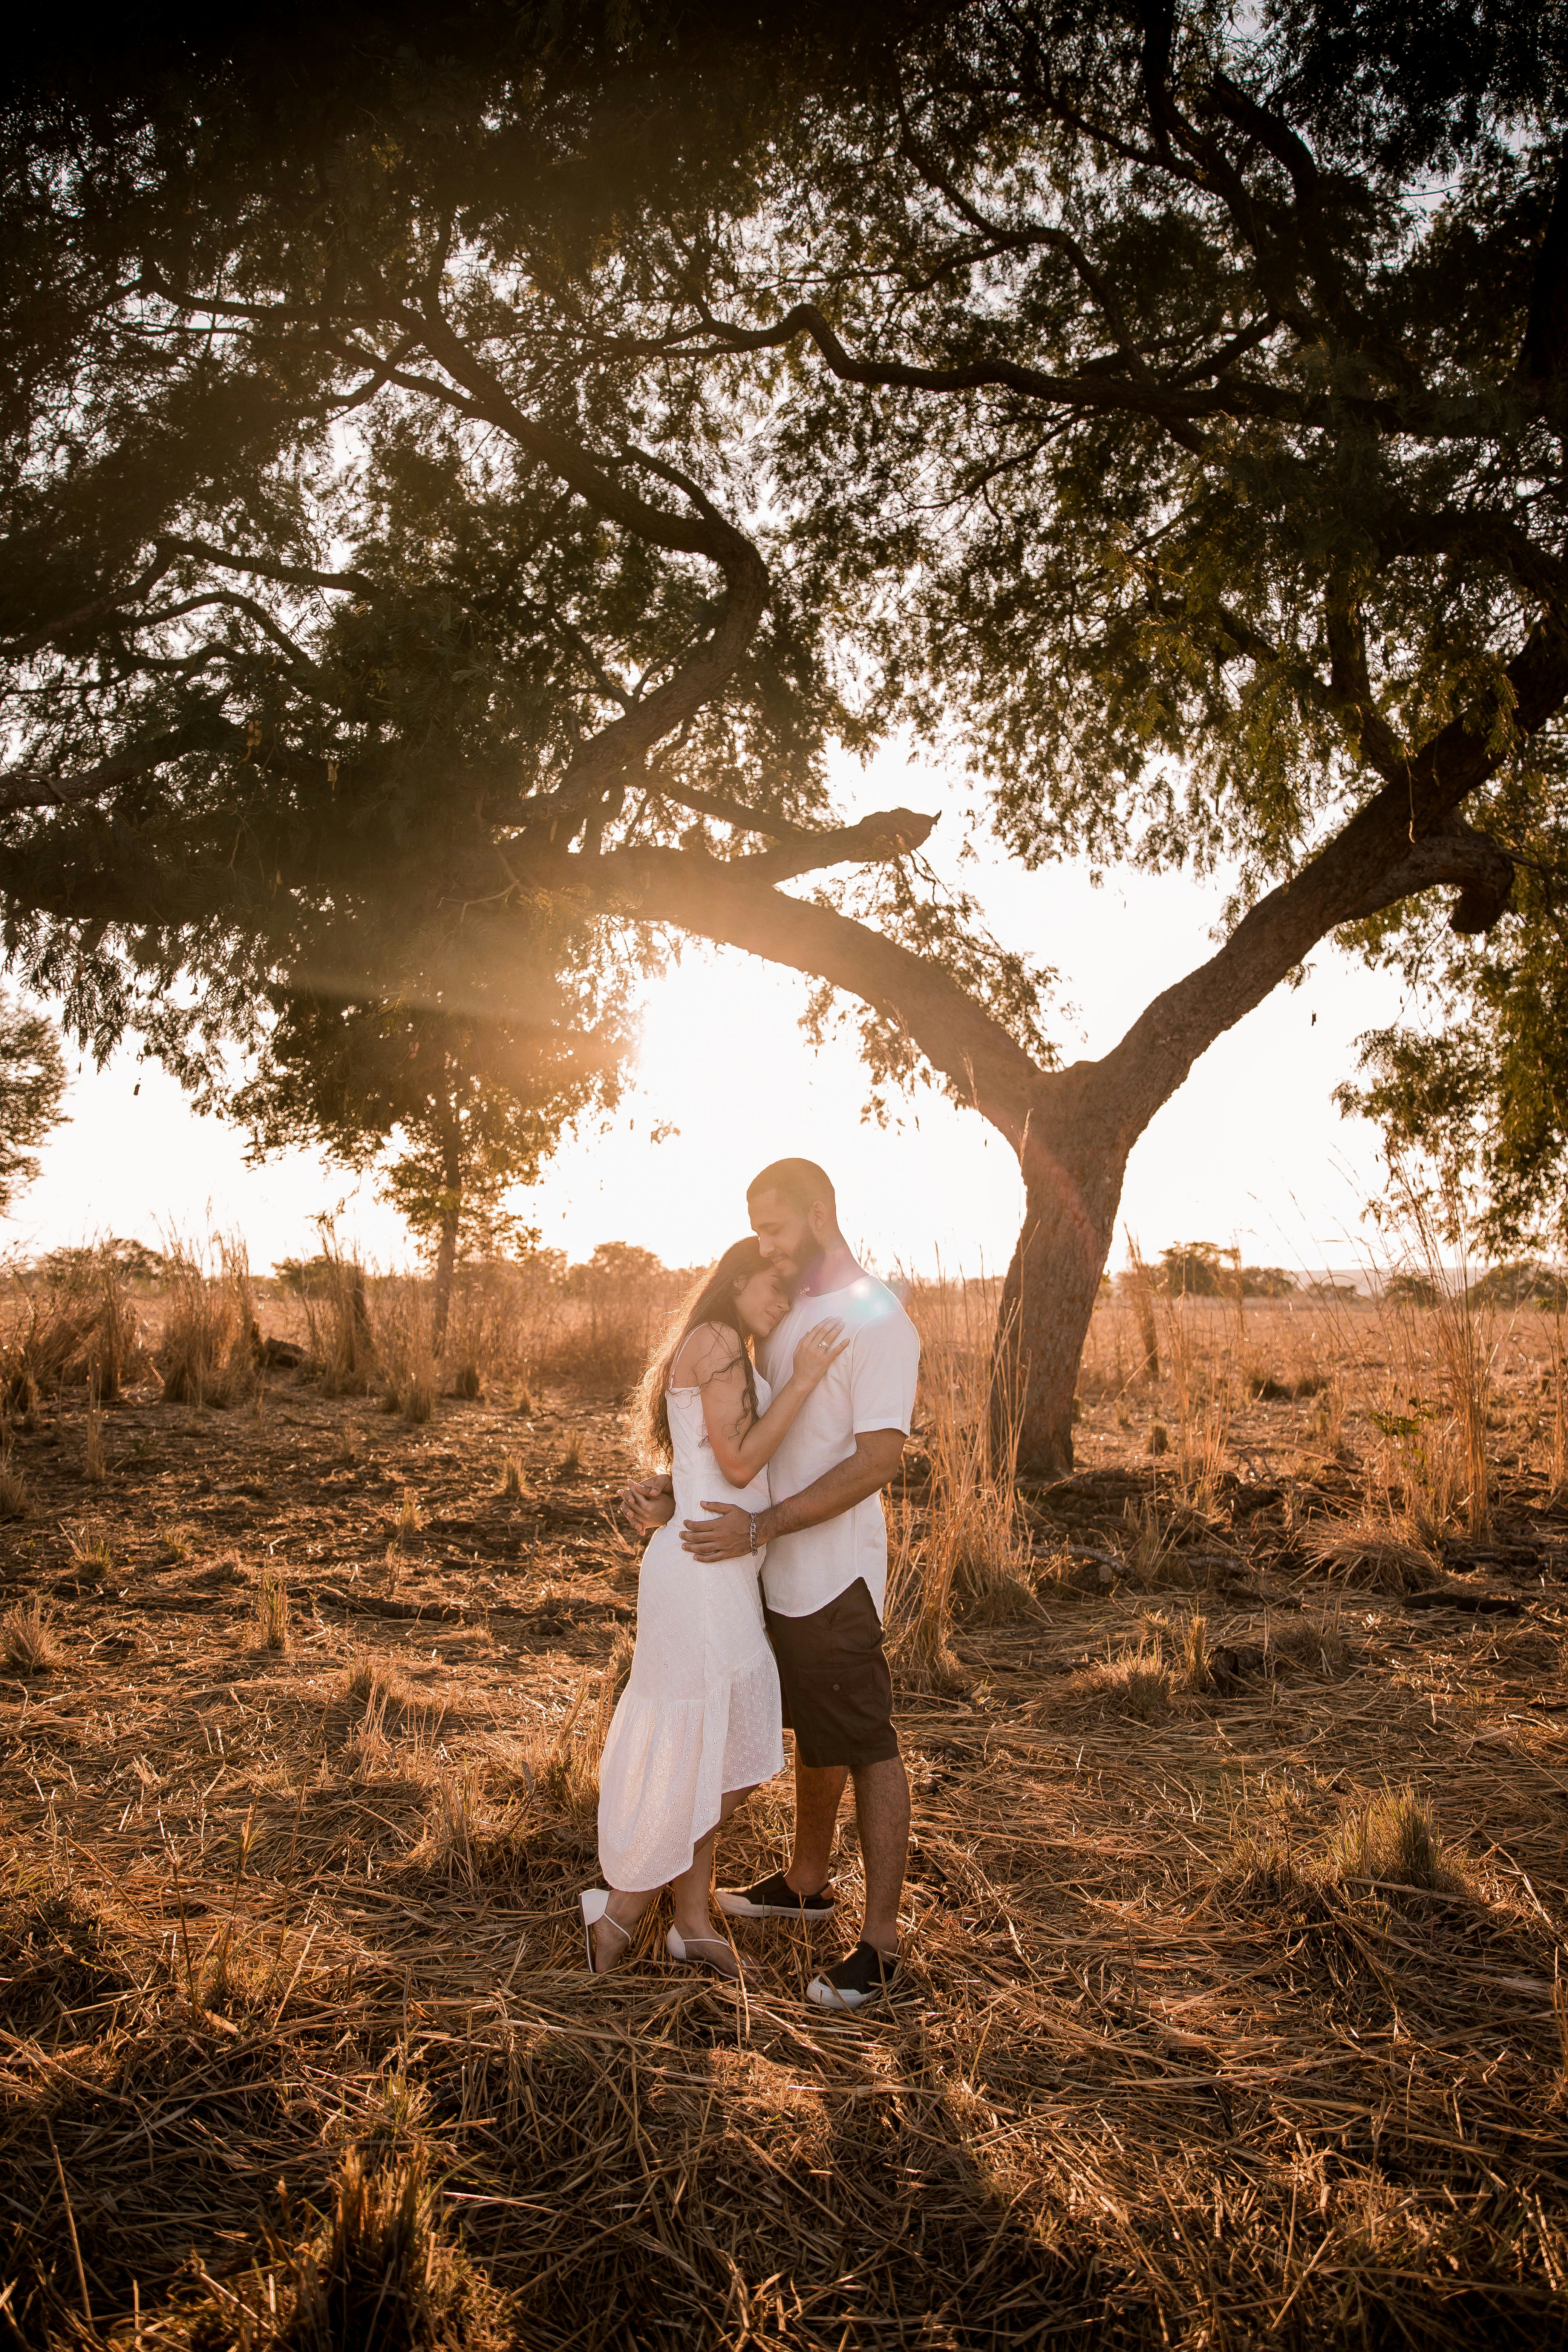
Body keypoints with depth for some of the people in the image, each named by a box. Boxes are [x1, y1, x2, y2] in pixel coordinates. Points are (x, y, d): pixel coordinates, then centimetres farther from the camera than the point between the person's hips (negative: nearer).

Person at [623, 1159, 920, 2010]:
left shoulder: (876, 1319, -16)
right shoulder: (784, 1312, 10)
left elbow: (878, 1458, -22)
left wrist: (761, 1527, -24)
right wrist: (674, 1494, -3)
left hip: (837, 1580, -8)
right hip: (781, 1577, 8)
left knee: (866, 1748, 2)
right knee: (813, 1737, 22)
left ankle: (879, 1941, 11)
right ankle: (806, 1882, 39)